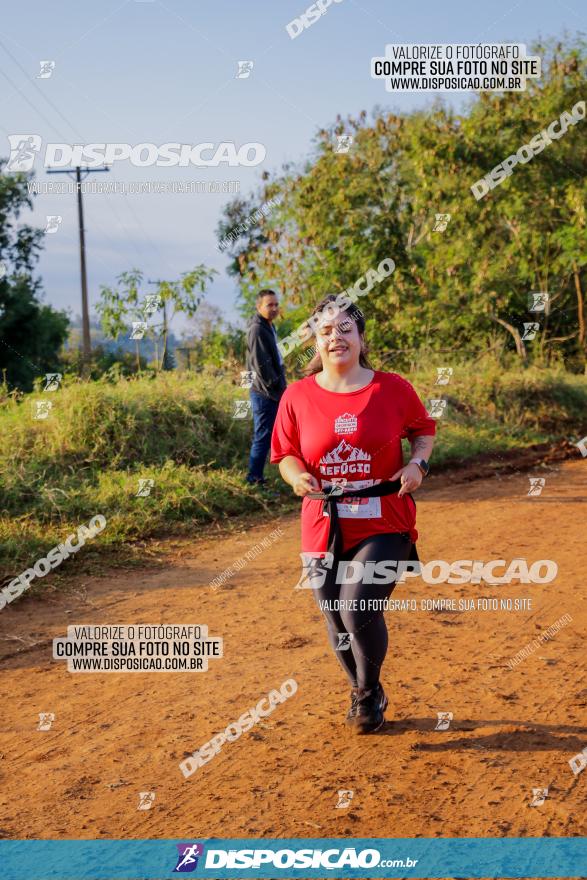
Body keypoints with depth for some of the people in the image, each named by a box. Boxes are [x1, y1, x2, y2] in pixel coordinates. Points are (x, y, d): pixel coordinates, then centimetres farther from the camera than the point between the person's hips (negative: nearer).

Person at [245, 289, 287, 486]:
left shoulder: (269, 328, 16)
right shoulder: (257, 330, -15)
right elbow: (261, 365, -20)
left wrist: (281, 386, 15)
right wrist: (277, 389, -15)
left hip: (273, 393, 10)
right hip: (265, 394, -10)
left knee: (263, 436, 12)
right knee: (263, 437, -5)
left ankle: (256, 476, 18)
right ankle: (254, 478, 0)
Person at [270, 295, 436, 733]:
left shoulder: (393, 388, -2)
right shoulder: (298, 396, -1)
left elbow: (425, 429, 12)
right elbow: (285, 453, 8)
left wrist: (417, 462, -6)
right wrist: (297, 476, -13)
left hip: (384, 525, -2)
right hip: (324, 529, 2)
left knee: (360, 611, -17)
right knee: (339, 626, 10)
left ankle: (369, 693, 14)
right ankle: (363, 694, 39)